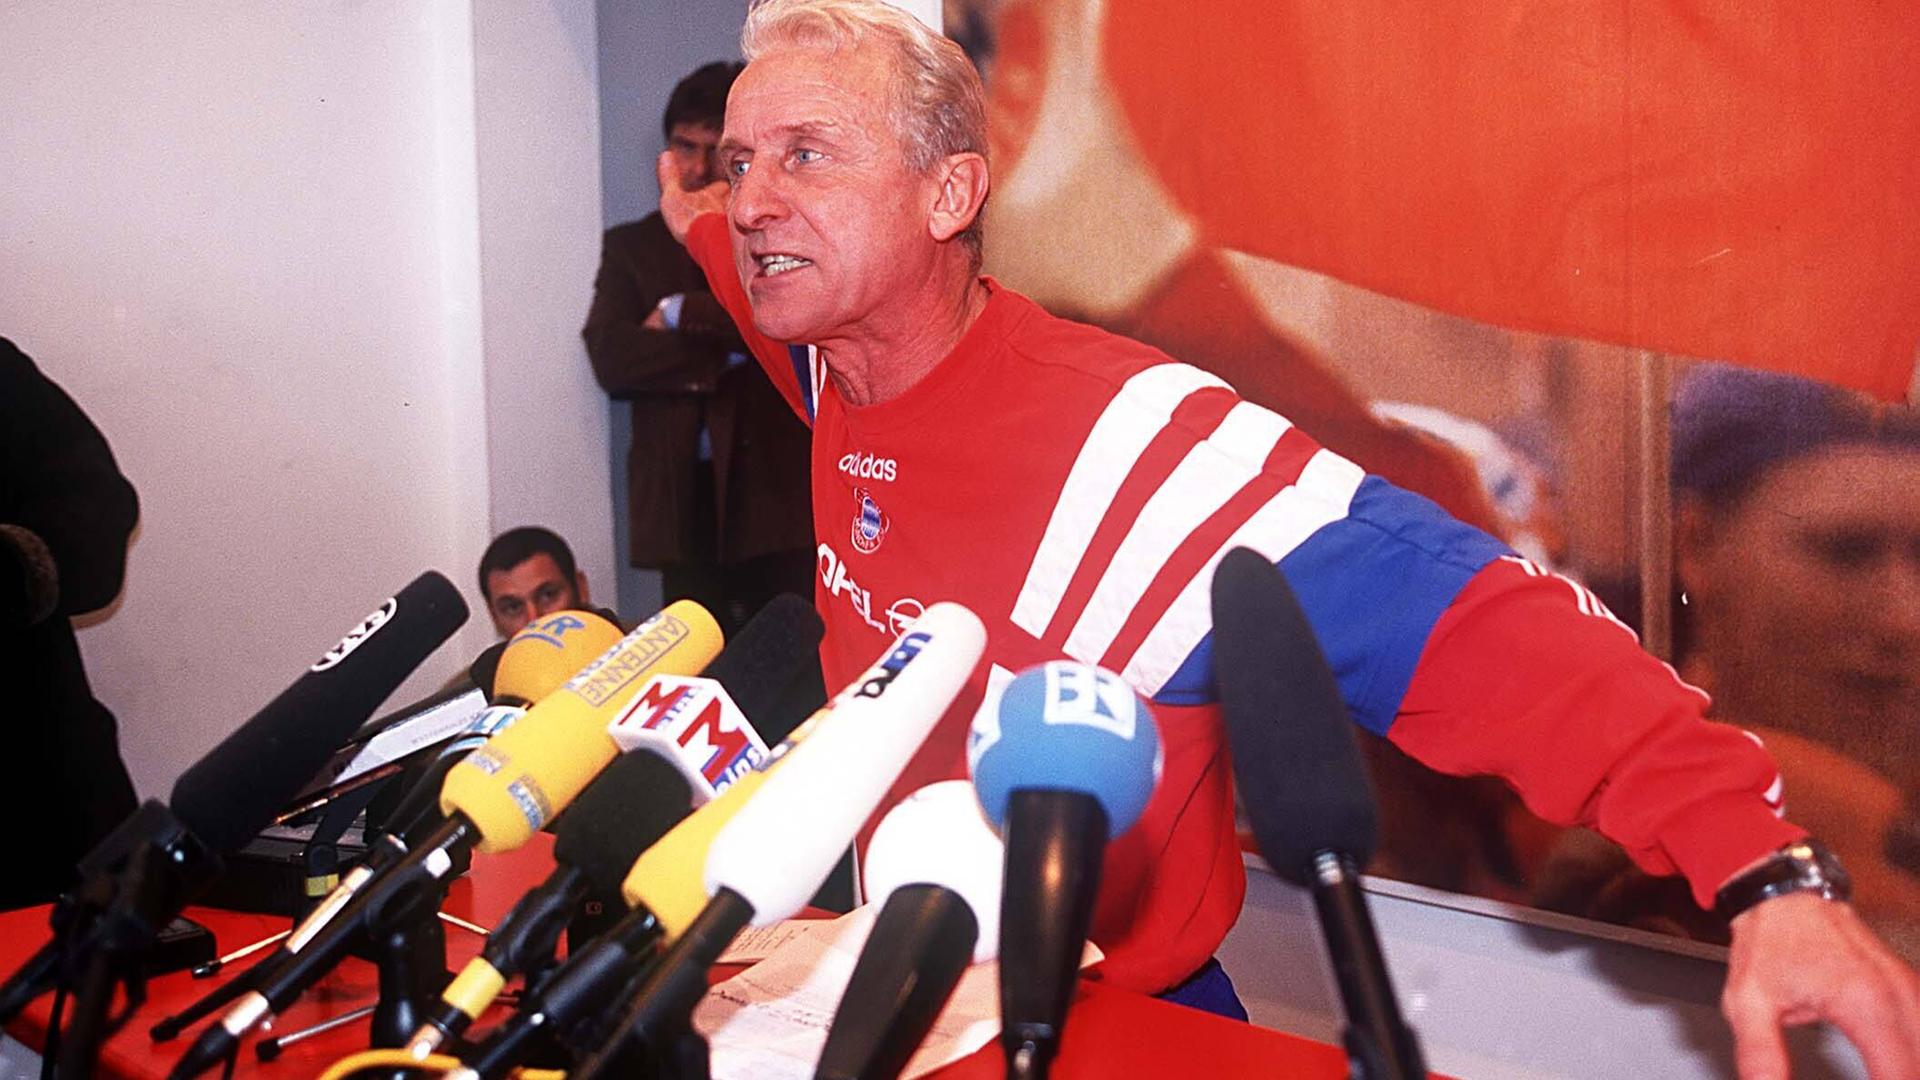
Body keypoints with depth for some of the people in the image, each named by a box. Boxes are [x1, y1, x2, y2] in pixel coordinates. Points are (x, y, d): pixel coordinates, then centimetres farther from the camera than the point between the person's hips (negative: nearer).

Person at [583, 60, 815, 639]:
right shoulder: (631, 246, 15)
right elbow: (611, 358, 1)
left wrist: (681, 314, -4)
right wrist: (726, 354, -7)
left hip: (778, 491, -2)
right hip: (684, 497, 2)